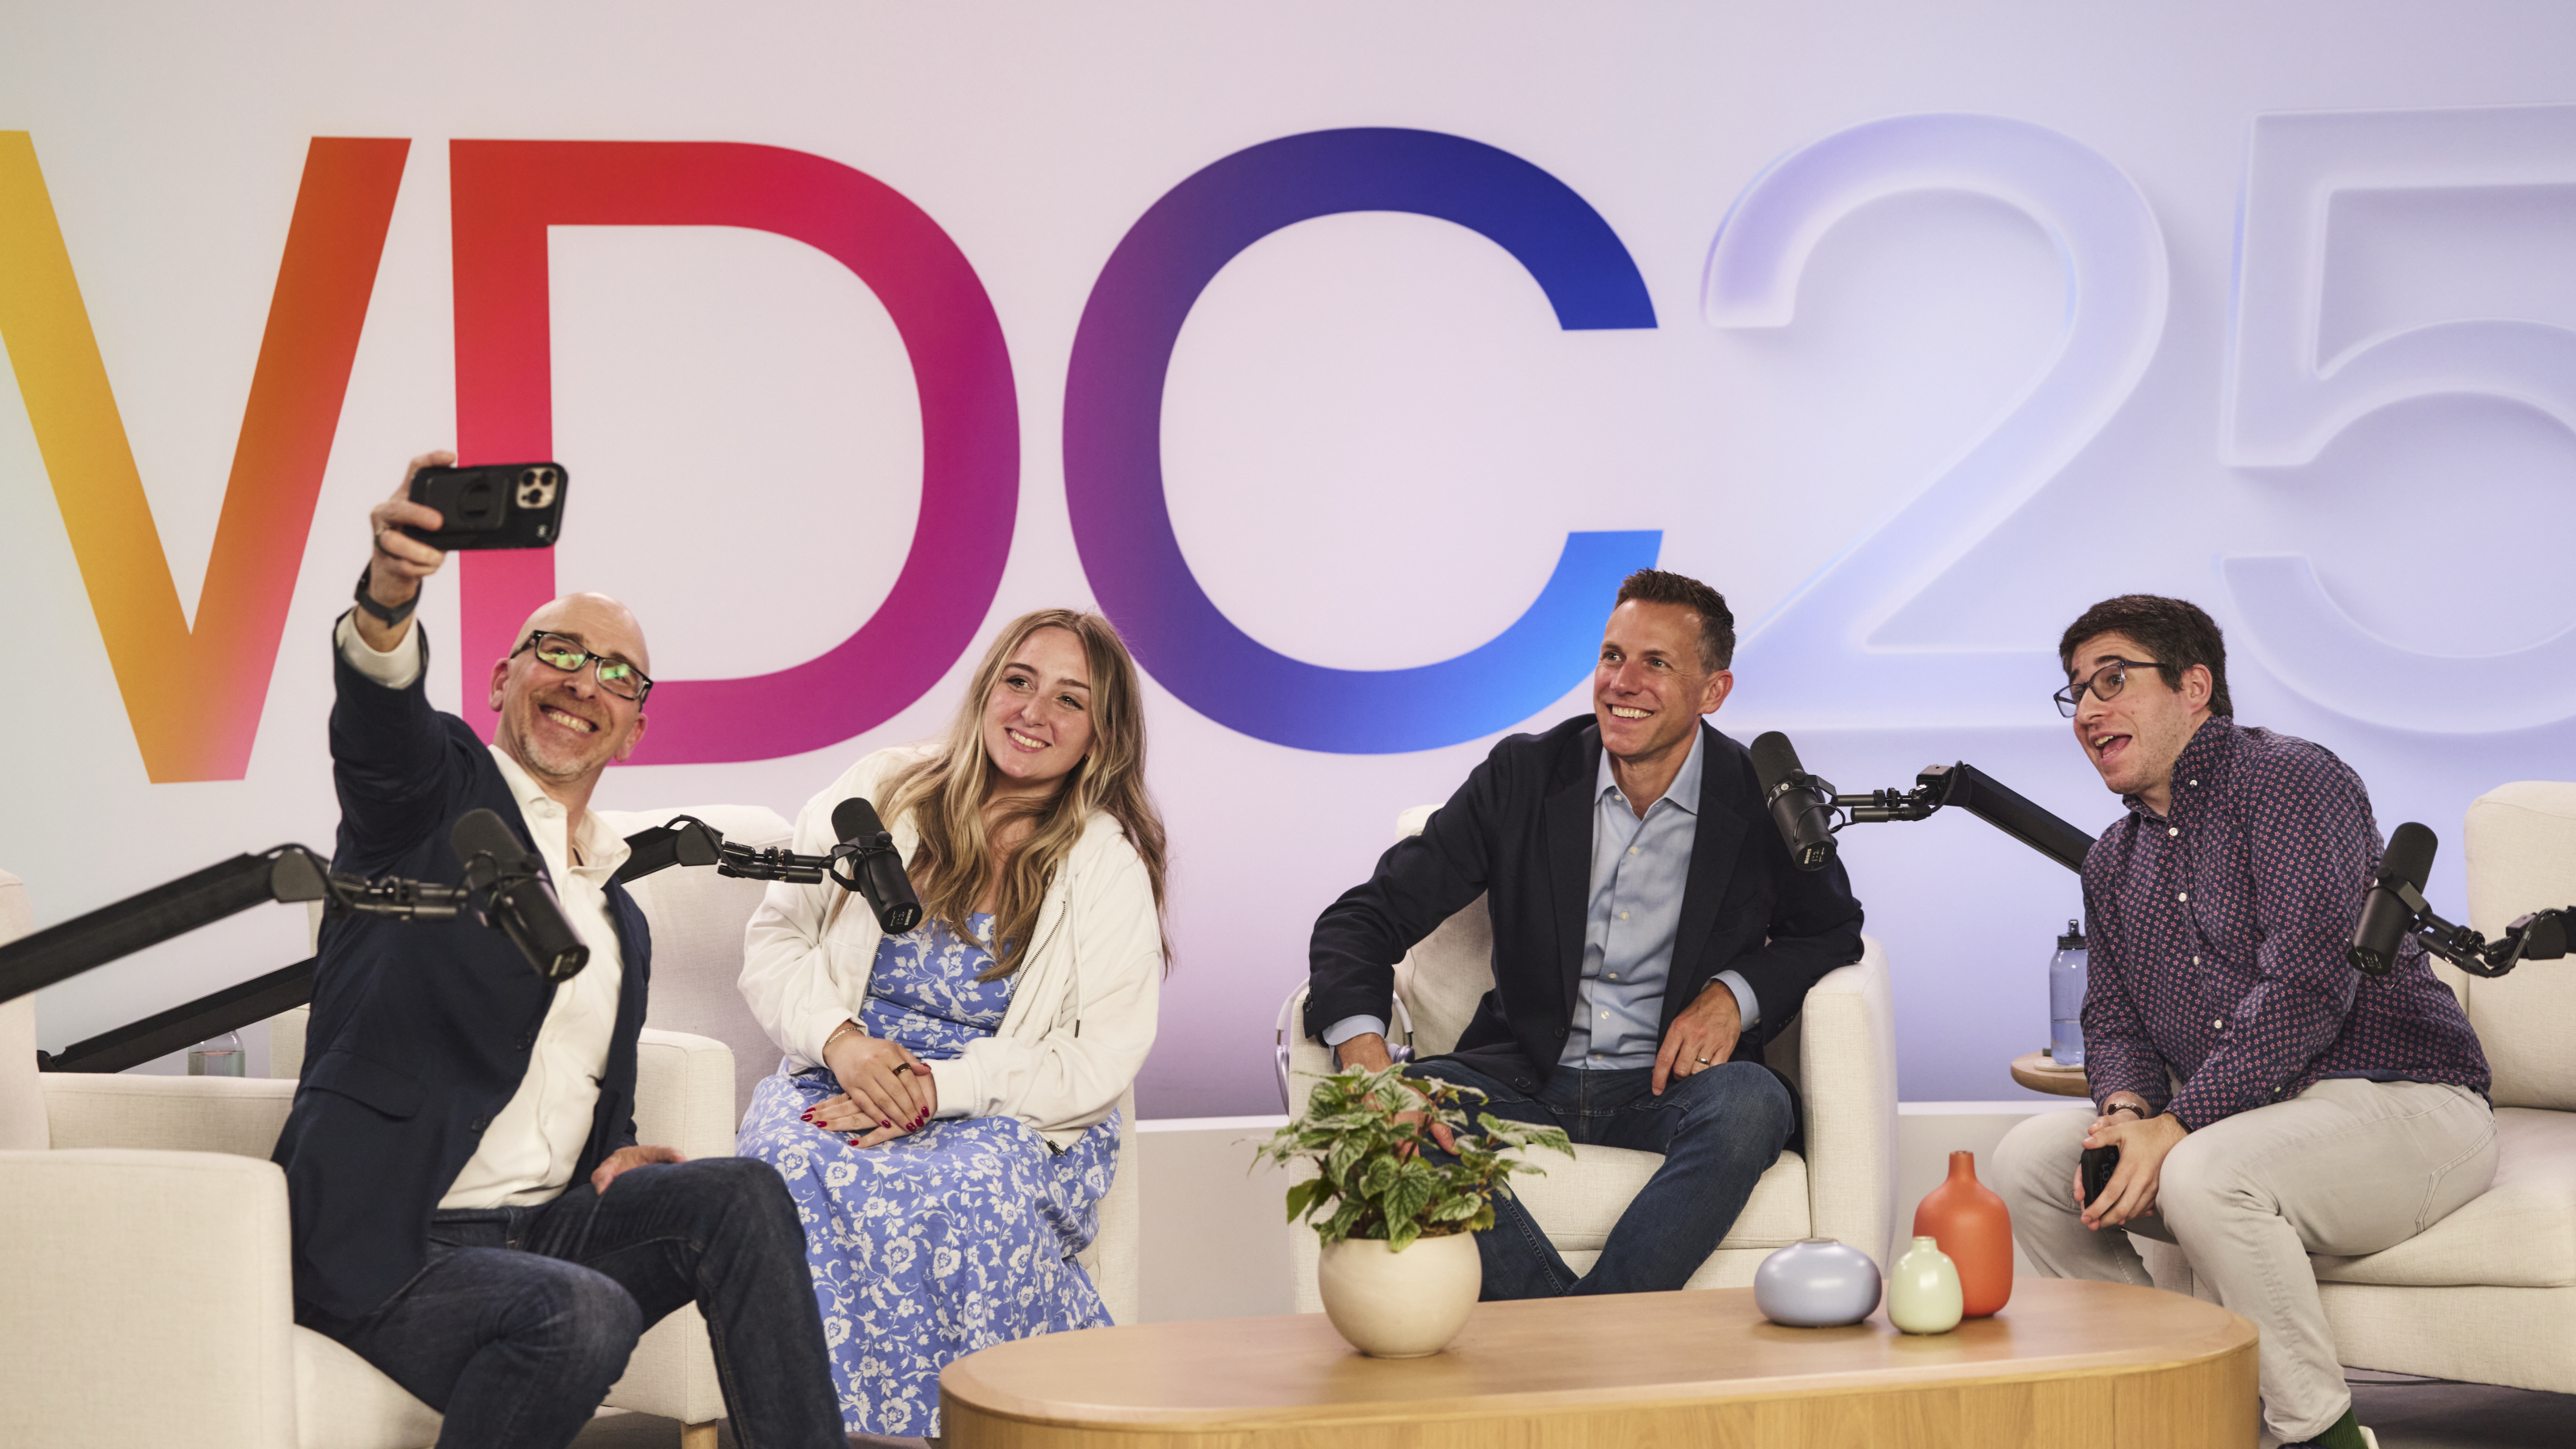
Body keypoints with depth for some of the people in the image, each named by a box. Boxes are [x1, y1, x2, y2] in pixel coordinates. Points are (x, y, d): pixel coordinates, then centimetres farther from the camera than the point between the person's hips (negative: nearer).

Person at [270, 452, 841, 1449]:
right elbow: (378, 713, -24)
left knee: (740, 1195, -18)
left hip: (538, 1230, 6)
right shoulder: (439, 794, 2)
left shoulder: (620, 917, 22)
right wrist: (389, 591, -47)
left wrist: (614, 1163, 2)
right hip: (381, 1245, -6)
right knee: (584, 1314, -33)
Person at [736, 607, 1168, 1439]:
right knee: (801, 1169, -35)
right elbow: (776, 940, 9)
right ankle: (829, 1425, -27)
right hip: (839, 1085, 2)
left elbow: (1099, 1063, -5)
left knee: (969, 1192, -39)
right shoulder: (881, 795, 9)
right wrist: (840, 1041, -12)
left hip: (1012, 1119, -2)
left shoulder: (1111, 867, 2)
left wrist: (941, 1087, -18)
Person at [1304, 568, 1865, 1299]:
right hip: (1524, 1080, 1)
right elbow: (1367, 917, -3)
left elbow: (1833, 929, 14)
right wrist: (1364, 1052, -24)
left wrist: (1737, 994, -9)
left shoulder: (1760, 801, -2)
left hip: (1667, 1084, -1)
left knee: (1750, 1104, -35)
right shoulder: (1524, 776, 0)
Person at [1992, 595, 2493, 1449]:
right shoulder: (2113, 863, 17)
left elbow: (2308, 989, -21)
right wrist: (2126, 1110, -11)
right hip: (2239, 1121, 8)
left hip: (2399, 1101, -8)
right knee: (2031, 1157, -6)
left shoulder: (2293, 781, -11)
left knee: (2204, 1175, -35)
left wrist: (2175, 1127, -24)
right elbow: (2113, 1019, 15)